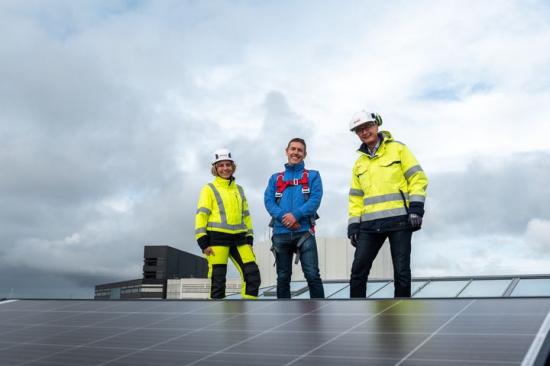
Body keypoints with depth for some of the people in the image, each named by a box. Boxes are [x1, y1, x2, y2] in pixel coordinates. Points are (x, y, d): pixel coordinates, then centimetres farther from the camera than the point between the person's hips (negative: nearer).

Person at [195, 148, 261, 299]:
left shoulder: (239, 190, 21)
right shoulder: (209, 189, 4)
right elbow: (201, 215, -3)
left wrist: (249, 238, 15)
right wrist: (203, 242, -12)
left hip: (239, 238, 5)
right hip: (217, 237, -5)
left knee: (253, 276, -4)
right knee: (218, 280, -6)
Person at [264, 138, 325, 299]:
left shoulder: (313, 176, 12)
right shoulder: (275, 178, 18)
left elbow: (315, 199, -4)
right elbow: (268, 201, 3)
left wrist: (296, 215, -18)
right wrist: (283, 217, -15)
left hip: (304, 231, -3)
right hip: (280, 233, 3)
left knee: (312, 275, -10)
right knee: (283, 278, 8)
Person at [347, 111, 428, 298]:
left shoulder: (398, 149, 6)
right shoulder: (359, 163, 19)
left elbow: (418, 178, -1)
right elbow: (356, 197, 18)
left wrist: (416, 207, -12)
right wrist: (353, 225, 8)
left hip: (399, 219, -4)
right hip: (370, 224, 4)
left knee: (401, 272, 0)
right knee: (358, 270, 1)